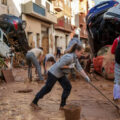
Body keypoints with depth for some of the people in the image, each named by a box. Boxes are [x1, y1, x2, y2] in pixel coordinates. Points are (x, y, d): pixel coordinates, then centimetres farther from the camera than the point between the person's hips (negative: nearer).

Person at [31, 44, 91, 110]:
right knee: (47, 88, 2)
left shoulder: (75, 59, 3)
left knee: (68, 87, 4)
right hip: (53, 73, -9)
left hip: (61, 74, 9)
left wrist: (86, 77, 4)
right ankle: (34, 102, 18)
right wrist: (69, 66, -20)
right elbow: (59, 66, -30)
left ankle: (62, 106, 14)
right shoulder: (69, 57, -28)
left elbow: (80, 69, 6)